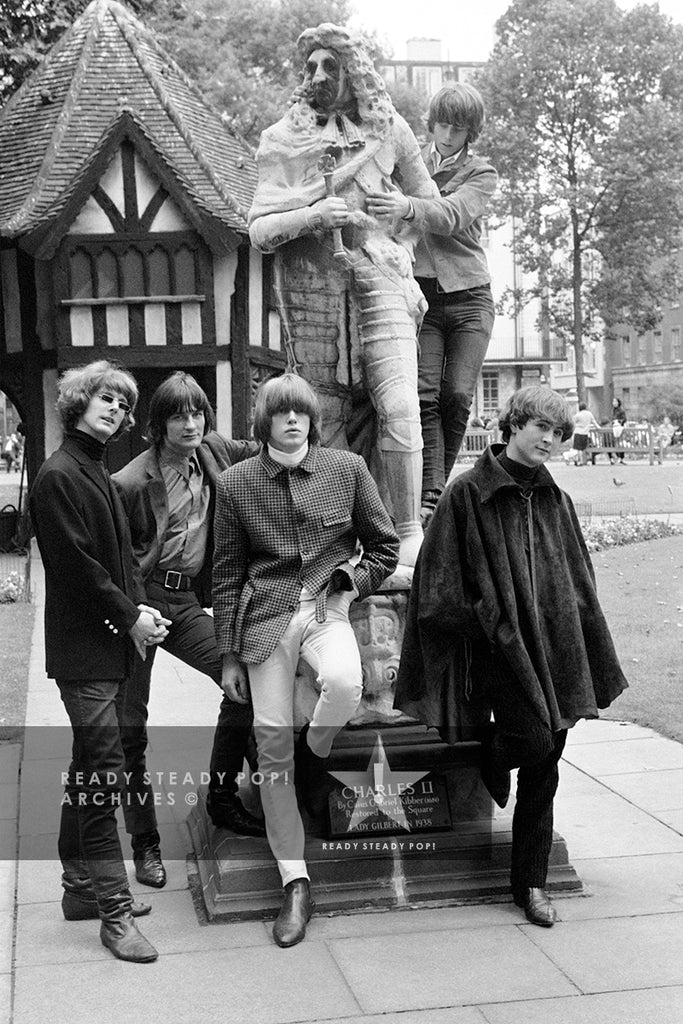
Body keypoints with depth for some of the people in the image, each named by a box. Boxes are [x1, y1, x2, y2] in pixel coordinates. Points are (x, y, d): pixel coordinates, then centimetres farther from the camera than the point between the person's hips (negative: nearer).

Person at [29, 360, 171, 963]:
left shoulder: (99, 476, 16)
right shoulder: (58, 477, -11)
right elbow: (76, 564, -16)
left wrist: (139, 608, 1)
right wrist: (131, 616, -12)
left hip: (114, 643, 9)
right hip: (84, 647, -9)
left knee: (91, 771, 16)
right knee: (104, 773, -9)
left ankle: (81, 888, 27)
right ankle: (115, 912, -3)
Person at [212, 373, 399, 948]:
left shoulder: (347, 470, 3)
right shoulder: (237, 483, 4)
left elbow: (384, 545, 14)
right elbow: (227, 574, 9)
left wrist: (353, 582, -3)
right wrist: (228, 655, 7)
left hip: (327, 607, -1)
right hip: (266, 616, 1)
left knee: (345, 684, -34)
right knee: (272, 743, -2)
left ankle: (316, 751, 3)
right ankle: (296, 884, 10)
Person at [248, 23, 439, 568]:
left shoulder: (388, 130, 8)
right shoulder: (282, 143, 7)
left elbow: (427, 200, 23)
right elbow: (259, 230, 0)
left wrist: (396, 249, 12)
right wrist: (311, 217, -16)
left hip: (379, 283, -1)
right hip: (311, 290, 1)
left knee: (398, 408, -16)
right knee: (329, 417, 3)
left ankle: (407, 530, -5)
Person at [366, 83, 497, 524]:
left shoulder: (481, 173, 3)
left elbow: (451, 215, -19)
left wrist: (408, 206, -38)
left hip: (469, 297, -1)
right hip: (420, 293, 1)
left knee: (457, 396, -8)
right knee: (424, 395, -14)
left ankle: (438, 487, 9)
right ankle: (431, 494, -18)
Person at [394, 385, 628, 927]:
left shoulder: (555, 501, 12)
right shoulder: (468, 492, -3)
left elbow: (579, 585, 16)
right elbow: (441, 586, -3)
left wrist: (591, 665, 13)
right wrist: (484, 621, -9)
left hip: (554, 646, 5)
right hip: (497, 643, -5)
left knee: (545, 767, 6)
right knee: (535, 740, -19)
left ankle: (531, 881, 19)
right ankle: (490, 748, 18)